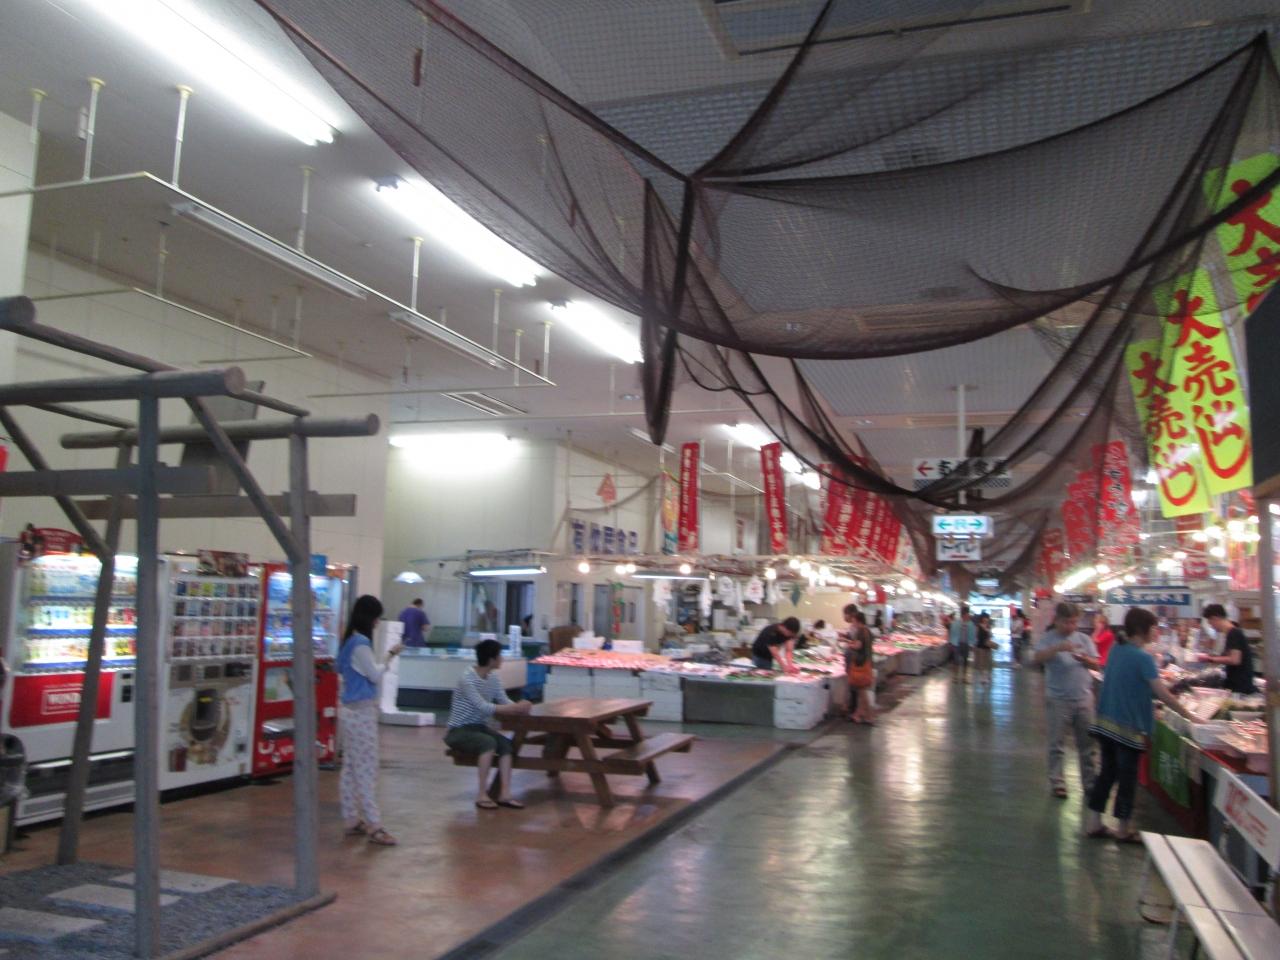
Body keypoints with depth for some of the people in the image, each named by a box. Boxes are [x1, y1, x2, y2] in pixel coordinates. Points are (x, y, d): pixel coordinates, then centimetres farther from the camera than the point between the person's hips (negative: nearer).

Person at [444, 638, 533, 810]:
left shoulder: (493, 677, 3)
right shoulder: (468, 679, -23)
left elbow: (504, 701, -2)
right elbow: (484, 707, -31)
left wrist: (519, 707, -25)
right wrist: (517, 708, -33)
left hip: (479, 727, 7)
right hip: (459, 731, -7)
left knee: (506, 744, -19)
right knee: (489, 743, -33)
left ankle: (504, 795, -18)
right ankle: (482, 795, -24)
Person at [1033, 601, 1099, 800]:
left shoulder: (1084, 638, 7)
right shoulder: (1048, 638, -2)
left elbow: (1096, 665, 4)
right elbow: (1038, 658, -18)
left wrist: (1085, 660, -17)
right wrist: (1058, 648, -30)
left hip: (1084, 698, 3)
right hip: (1059, 699, -3)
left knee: (1087, 743, 9)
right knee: (1057, 744, 3)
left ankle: (1090, 782, 19)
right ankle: (1057, 783, 11)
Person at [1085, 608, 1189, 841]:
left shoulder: (1116, 649, 7)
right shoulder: (1143, 658, -17)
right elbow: (1163, 694, -19)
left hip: (1105, 723, 7)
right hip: (1129, 727, -7)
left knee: (1107, 772, 14)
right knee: (1127, 777, 5)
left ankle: (1093, 822, 17)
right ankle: (1124, 828, 16)